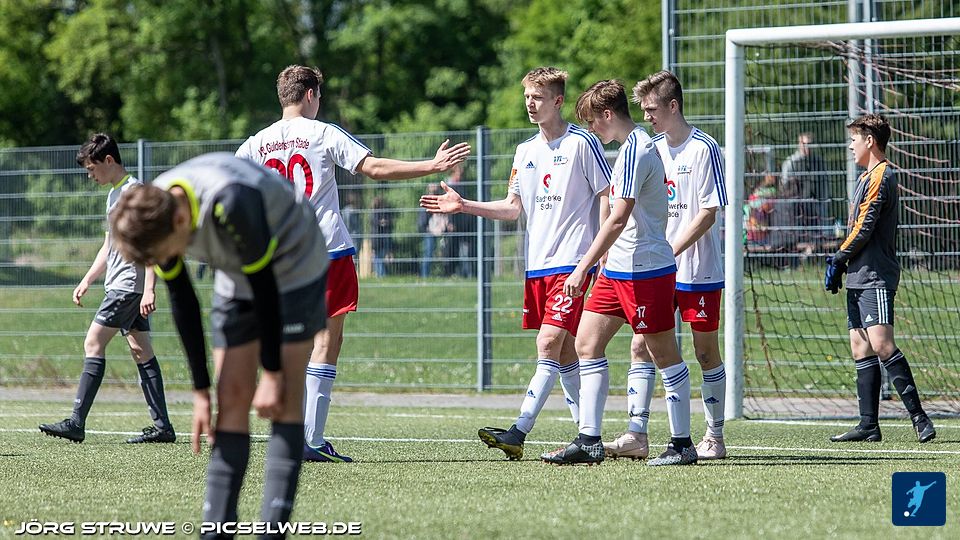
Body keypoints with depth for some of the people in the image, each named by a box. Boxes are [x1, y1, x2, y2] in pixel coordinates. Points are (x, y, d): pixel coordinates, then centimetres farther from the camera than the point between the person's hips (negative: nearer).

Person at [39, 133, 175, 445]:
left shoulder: (135, 191, -12)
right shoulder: (114, 194, 18)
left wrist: (149, 290, -23)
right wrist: (87, 281, 23)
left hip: (130, 283, -10)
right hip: (121, 285, 10)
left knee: (94, 343, -12)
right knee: (140, 350, 6)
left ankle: (77, 422, -15)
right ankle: (162, 426, 4)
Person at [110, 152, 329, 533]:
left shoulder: (231, 204, -40)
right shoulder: (152, 218, -19)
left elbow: (266, 288, -29)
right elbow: (182, 305, -7)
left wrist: (272, 373, -21)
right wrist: (200, 391, -5)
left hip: (293, 270, -6)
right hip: (235, 283, 6)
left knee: (283, 400, -13)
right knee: (231, 400, -2)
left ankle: (273, 527, -14)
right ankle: (217, 526, -3)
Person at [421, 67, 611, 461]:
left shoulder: (581, 142, -5)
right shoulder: (526, 151, 15)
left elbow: (609, 198, -5)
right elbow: (514, 207, 19)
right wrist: (463, 206, 9)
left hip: (572, 263, -8)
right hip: (537, 265, 8)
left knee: (549, 344, -15)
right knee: (563, 353, 8)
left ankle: (518, 433, -22)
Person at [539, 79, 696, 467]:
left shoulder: (634, 151, -16)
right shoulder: (638, 145, 15)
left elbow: (618, 219, -23)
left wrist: (583, 267, -22)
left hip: (645, 271, -10)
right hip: (619, 271, 10)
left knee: (663, 354, -2)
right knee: (587, 343, 6)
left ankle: (682, 444, 4)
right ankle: (589, 441, 5)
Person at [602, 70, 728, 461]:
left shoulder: (704, 149, -9)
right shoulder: (653, 149, 12)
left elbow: (707, 213, -14)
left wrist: (669, 252, -19)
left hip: (699, 271, -6)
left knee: (706, 352, 2)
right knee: (640, 346, -3)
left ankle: (715, 438, 11)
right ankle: (636, 434, -5)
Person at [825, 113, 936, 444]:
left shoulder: (880, 176, -10)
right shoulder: (870, 176, 21)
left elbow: (864, 227, -16)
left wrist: (839, 259, -6)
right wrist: (842, 263, 14)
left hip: (876, 278, -11)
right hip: (860, 278, 11)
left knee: (881, 345, -18)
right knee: (861, 350, 6)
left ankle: (919, 417, -19)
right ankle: (869, 425, 6)